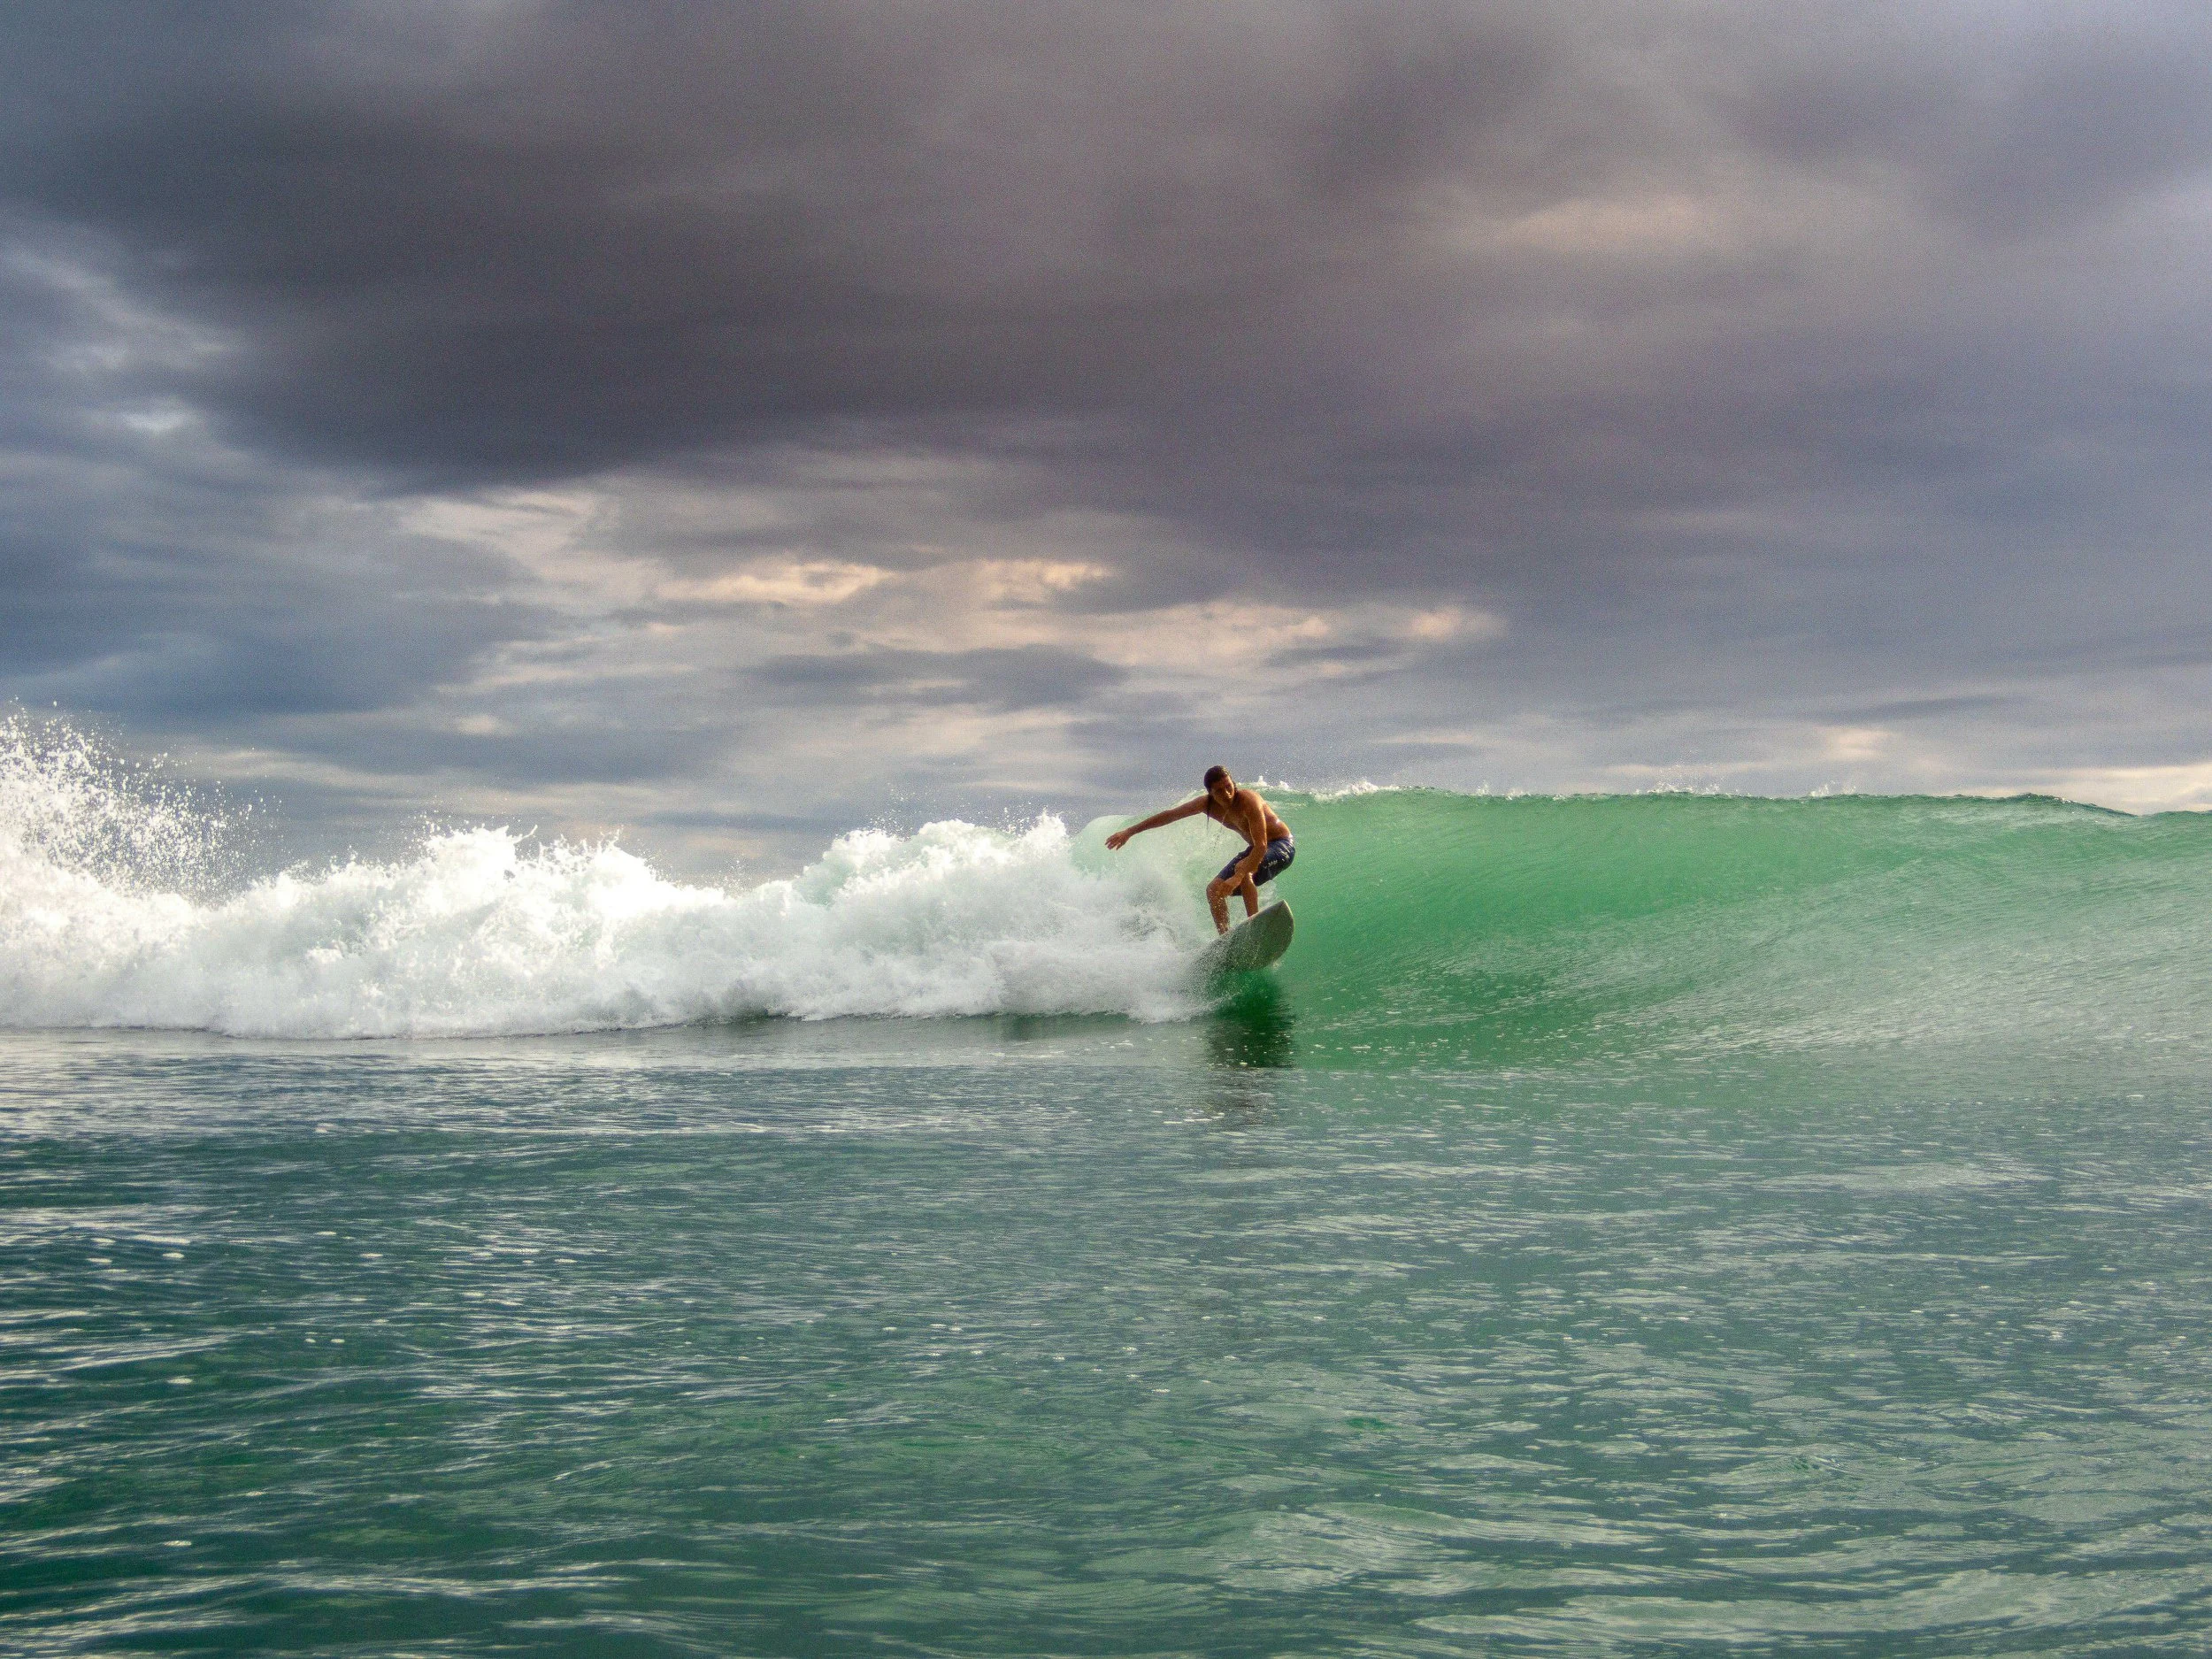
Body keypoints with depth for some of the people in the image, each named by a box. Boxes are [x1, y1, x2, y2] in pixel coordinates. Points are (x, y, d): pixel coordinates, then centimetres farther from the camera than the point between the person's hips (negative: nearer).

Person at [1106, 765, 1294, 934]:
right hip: (1254, 848, 8)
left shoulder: (1248, 801, -31)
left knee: (1243, 870, -36)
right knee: (1214, 889, 0)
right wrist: (1129, 832, 2)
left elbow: (1261, 846, -37)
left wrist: (1238, 877, -47)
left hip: (1281, 846, -8)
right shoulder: (1208, 804, -10)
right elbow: (1170, 815, 0)